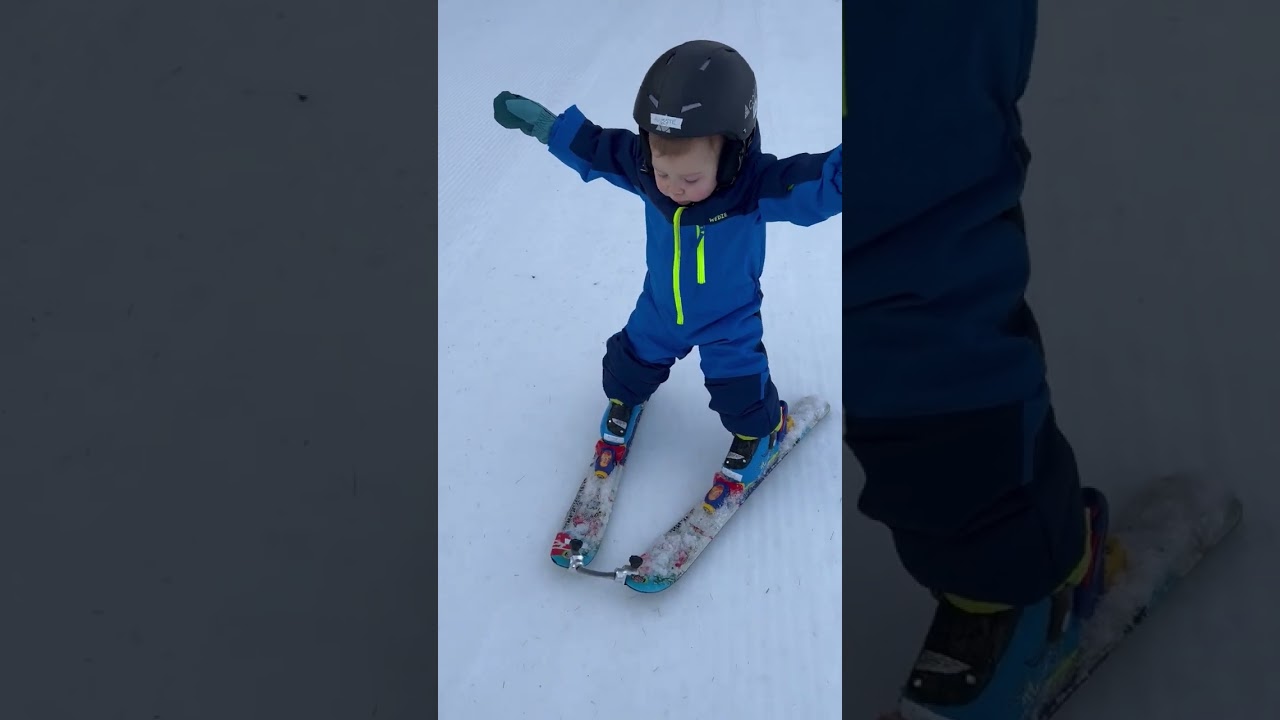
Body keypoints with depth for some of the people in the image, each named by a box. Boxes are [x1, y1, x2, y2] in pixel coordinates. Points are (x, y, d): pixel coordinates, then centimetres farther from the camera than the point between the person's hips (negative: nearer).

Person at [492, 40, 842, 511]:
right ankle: (624, 401, 60)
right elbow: (589, 146, -10)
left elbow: (822, 180, -48)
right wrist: (539, 122, -7)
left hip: (730, 321, -3)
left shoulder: (756, 185, -39)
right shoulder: (640, 163, -28)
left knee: (741, 393, 8)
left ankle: (760, 433, 44)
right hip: (659, 310, 4)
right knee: (630, 363, 24)